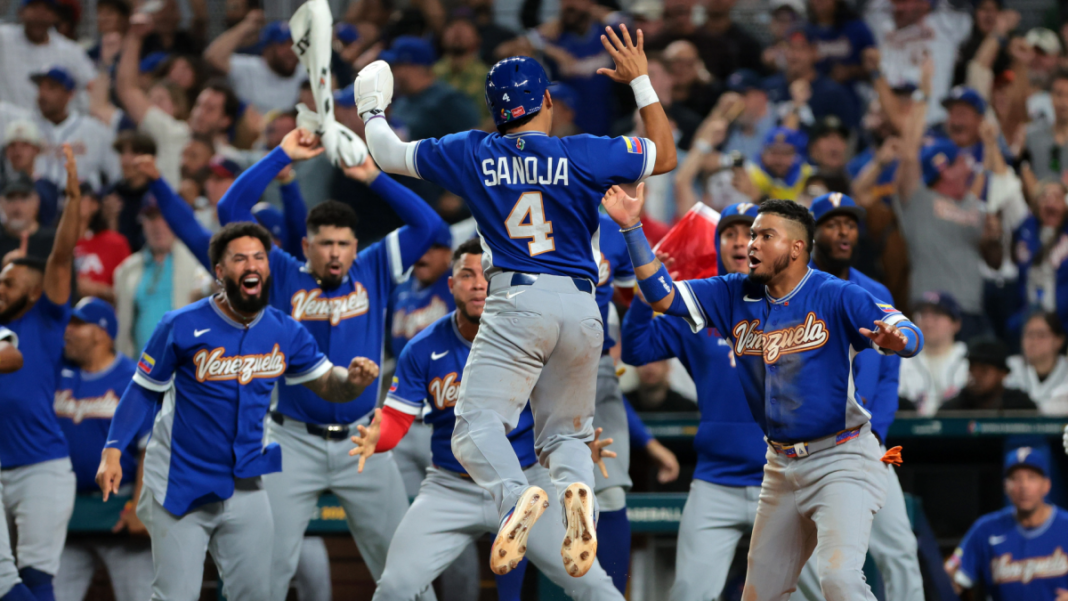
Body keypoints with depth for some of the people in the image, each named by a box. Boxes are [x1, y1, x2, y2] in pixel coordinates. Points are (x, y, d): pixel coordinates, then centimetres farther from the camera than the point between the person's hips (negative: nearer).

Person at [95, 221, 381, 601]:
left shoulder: (284, 333, 1)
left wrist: (354, 379, -20)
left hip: (244, 488, 4)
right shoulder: (183, 327, -11)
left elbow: (327, 384, 4)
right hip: (181, 485, -4)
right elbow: (144, 390, -4)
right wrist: (112, 450, -14)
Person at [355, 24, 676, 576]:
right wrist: (641, 82, 24)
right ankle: (576, 489, -23)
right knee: (565, 433, 13)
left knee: (477, 425, -8)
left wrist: (371, 112, 40)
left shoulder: (472, 154, 6)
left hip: (517, 303, -2)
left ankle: (514, 494, -41)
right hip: (581, 308, 2)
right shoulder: (583, 154, 4)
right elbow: (665, 155, 17)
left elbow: (390, 156, 20)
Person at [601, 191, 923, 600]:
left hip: (840, 460, -7)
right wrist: (632, 228, -7)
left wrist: (895, 339, -43)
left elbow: (911, 336, -19)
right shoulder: (737, 295, 6)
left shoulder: (836, 297, -11)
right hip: (783, 466, 7)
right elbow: (662, 295, 2)